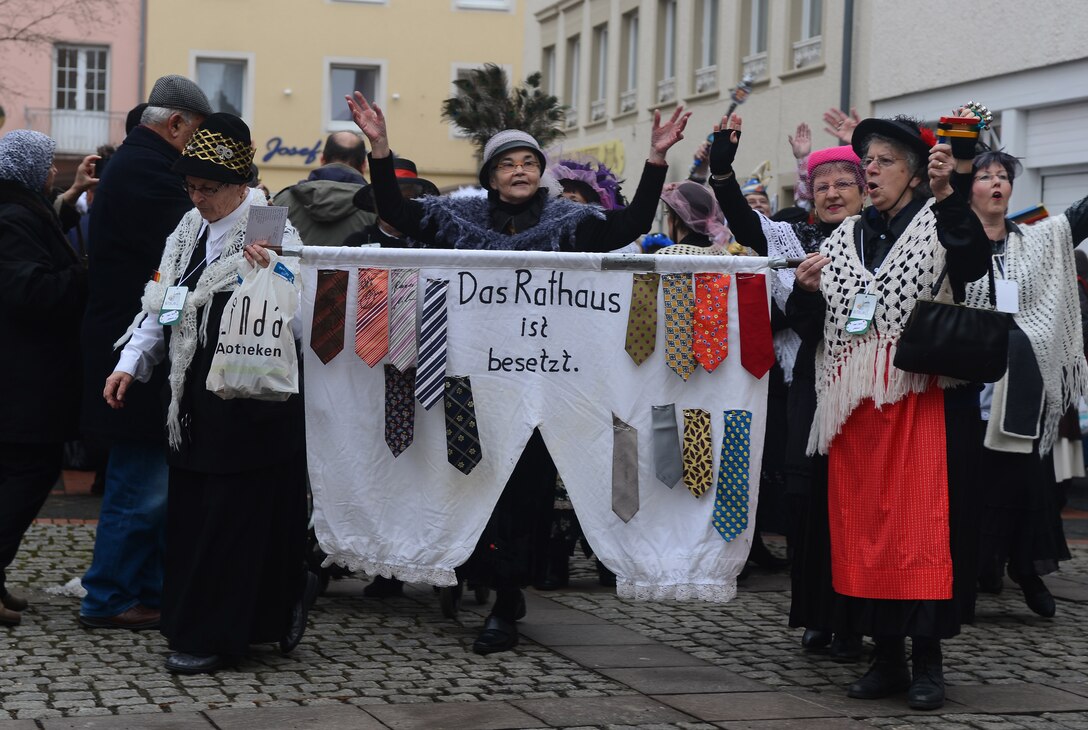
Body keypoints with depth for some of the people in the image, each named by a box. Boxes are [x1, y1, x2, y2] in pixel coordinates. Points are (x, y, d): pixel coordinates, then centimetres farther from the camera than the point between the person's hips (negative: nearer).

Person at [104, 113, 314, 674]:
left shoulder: (272, 234, -9)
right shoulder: (190, 230, 13)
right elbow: (161, 303, 17)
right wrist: (131, 364, 9)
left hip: (250, 400, -8)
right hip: (196, 394, 8)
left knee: (233, 516, -3)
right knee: (191, 508, 9)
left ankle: (213, 637, 6)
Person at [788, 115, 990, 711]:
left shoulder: (938, 224, 1)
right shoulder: (844, 238, 16)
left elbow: (975, 263, -21)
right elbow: (810, 326, 17)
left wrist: (946, 195, -31)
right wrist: (806, 291, -3)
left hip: (924, 402, -5)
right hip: (855, 405, 5)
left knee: (923, 525, -7)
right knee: (861, 526, 4)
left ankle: (927, 660, 0)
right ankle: (886, 656, 13)